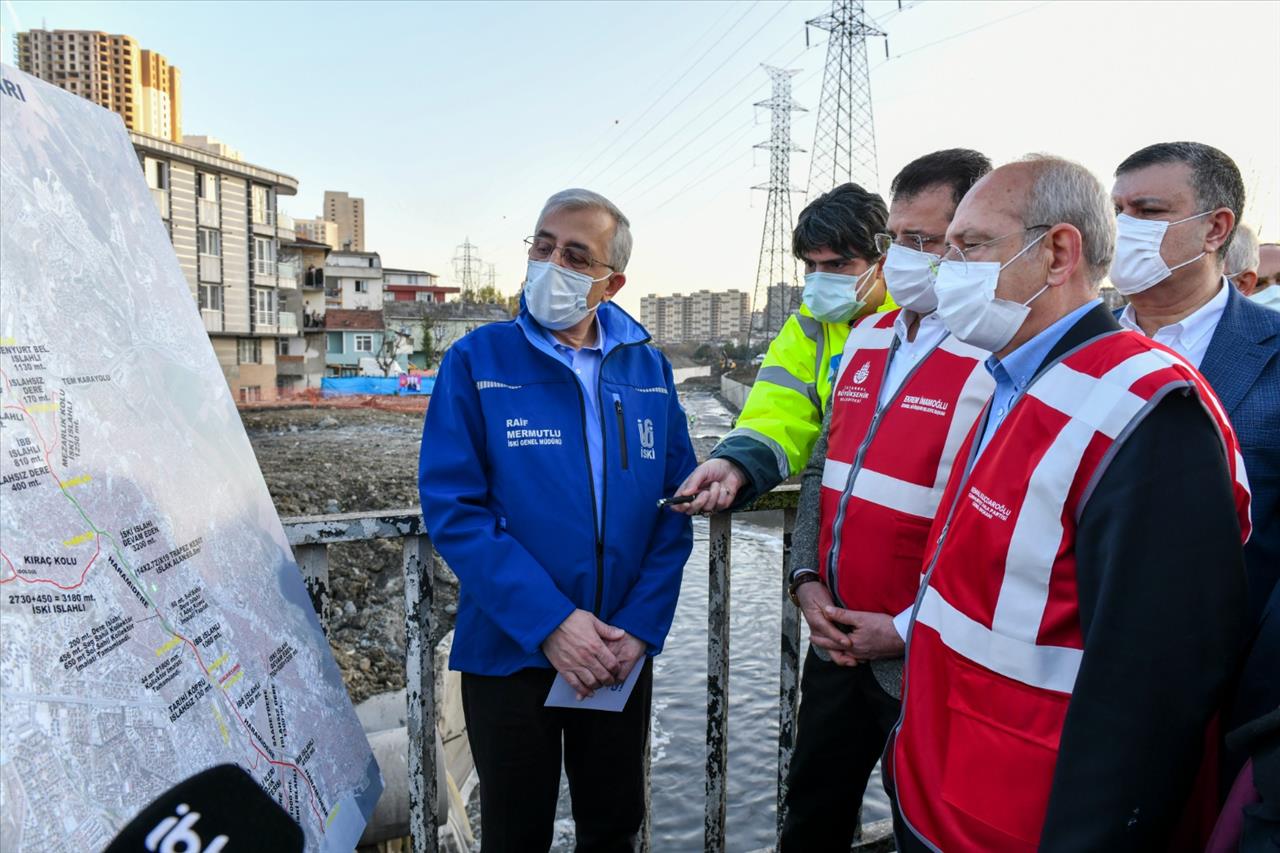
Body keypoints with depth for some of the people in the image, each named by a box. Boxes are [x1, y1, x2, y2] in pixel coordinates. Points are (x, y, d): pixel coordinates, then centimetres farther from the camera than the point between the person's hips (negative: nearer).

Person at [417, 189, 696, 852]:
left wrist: (641, 627, -10)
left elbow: (675, 505, 0)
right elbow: (453, 507, -15)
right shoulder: (478, 361, -8)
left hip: (625, 653, 3)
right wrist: (550, 622, -20)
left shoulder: (647, 369, 1)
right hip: (511, 654, -2)